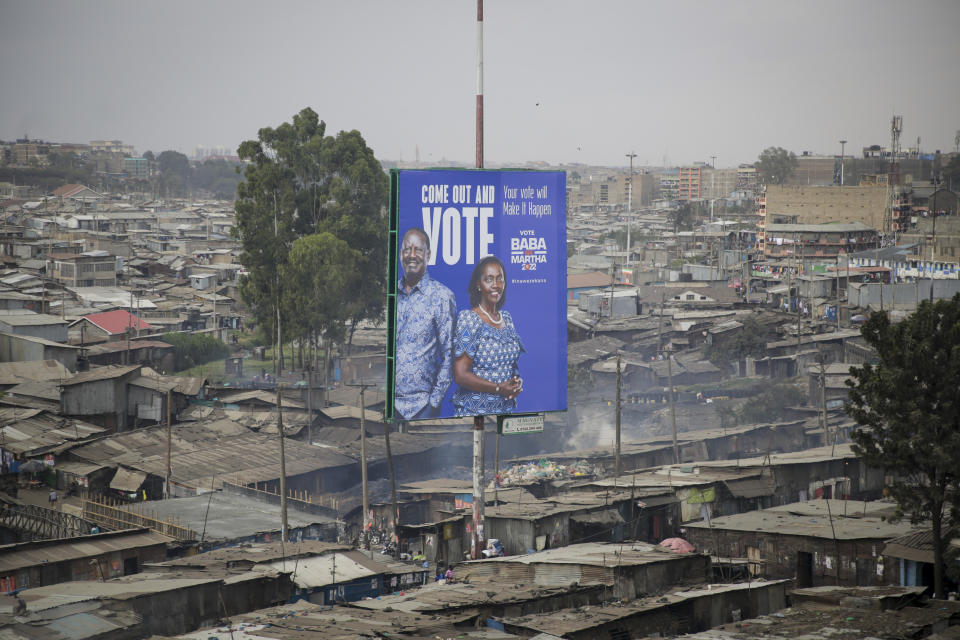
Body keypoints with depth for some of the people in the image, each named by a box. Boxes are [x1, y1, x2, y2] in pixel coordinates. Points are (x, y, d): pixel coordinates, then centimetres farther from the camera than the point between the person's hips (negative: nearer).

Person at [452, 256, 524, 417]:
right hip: (473, 410, -6)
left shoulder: (506, 318, 10)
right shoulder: (468, 319, -10)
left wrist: (517, 381, -4)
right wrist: (499, 388, -20)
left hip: (506, 409, 6)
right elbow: (460, 375, -16)